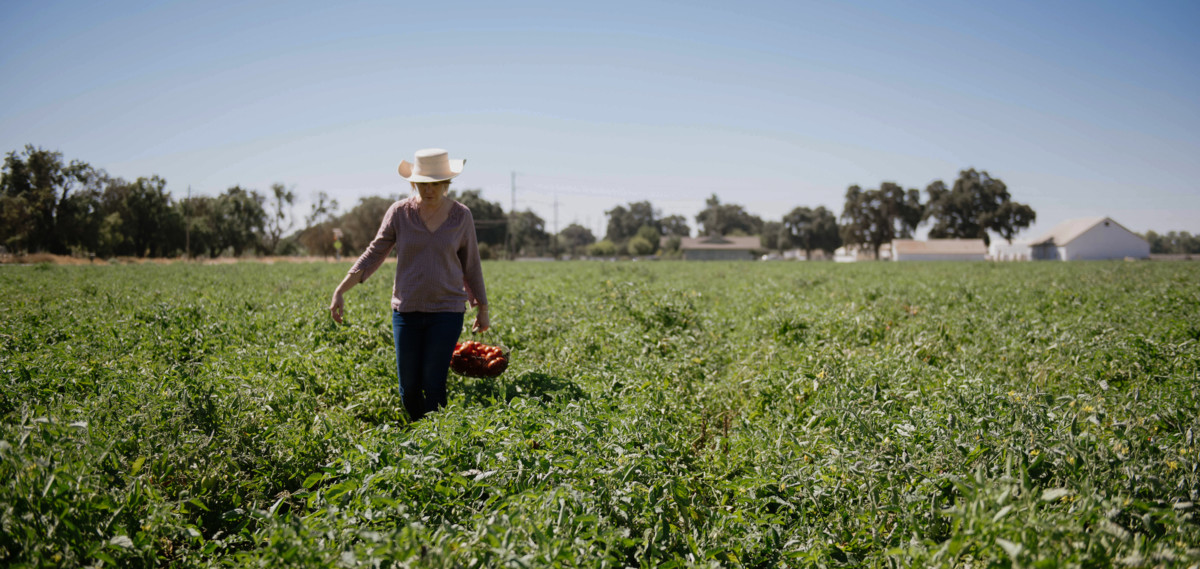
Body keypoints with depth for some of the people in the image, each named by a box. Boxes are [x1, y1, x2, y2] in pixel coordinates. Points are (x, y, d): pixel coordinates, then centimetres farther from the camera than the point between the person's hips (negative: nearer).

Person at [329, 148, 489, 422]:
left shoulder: (461, 216, -2)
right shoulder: (399, 212, -3)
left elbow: (471, 266, 7)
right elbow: (373, 254, -1)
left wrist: (483, 310, 10)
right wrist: (340, 291, -9)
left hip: (447, 311, -1)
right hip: (407, 309, 1)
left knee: (433, 384, -6)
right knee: (408, 386, 6)